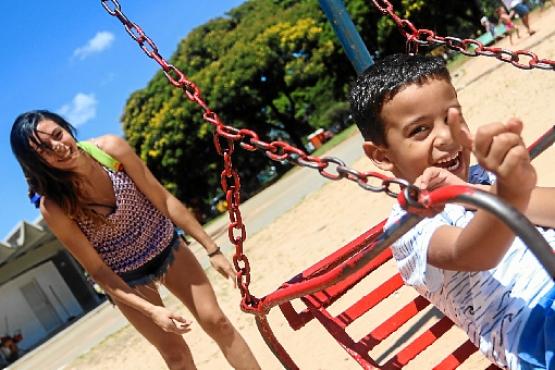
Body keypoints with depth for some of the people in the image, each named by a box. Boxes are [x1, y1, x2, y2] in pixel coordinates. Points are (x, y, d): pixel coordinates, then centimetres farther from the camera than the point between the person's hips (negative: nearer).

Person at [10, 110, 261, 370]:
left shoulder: (110, 148, -23)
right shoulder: (54, 207, -26)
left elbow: (164, 200, -15)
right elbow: (97, 270, -18)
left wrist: (211, 249, -12)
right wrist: (152, 311, -25)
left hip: (167, 249, 2)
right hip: (127, 279, -1)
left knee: (215, 321, 2)